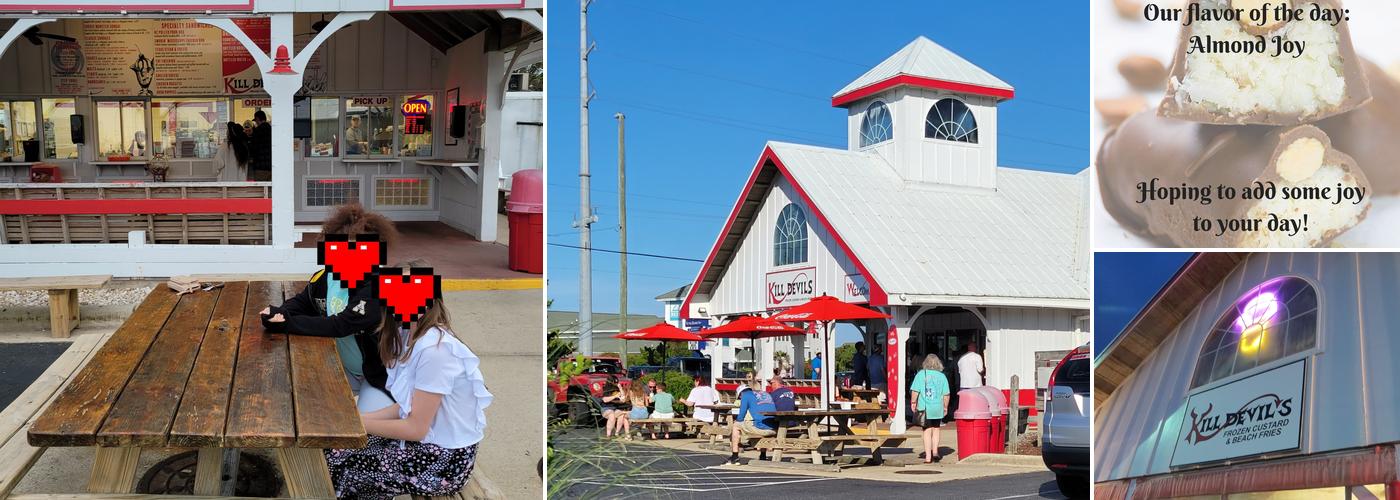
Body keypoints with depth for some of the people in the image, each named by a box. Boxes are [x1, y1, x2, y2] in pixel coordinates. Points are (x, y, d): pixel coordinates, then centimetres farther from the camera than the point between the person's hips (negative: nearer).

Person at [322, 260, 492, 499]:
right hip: (425, 442, 8)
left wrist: (357, 423, -10)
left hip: (445, 460, -8)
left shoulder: (435, 349, -23)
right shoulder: (410, 335, 5)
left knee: (336, 461, -4)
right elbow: (406, 407, 8)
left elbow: (416, 428, -20)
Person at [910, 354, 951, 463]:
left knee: (927, 431, 4)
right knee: (935, 430, 19)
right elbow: (946, 394, 2)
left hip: (924, 408, -1)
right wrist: (945, 406, 13)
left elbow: (915, 391, -8)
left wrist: (913, 402, 4)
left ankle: (928, 456, 4)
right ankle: (935, 452, 15)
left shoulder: (921, 374, -4)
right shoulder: (942, 376, 1)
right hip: (938, 408, 1)